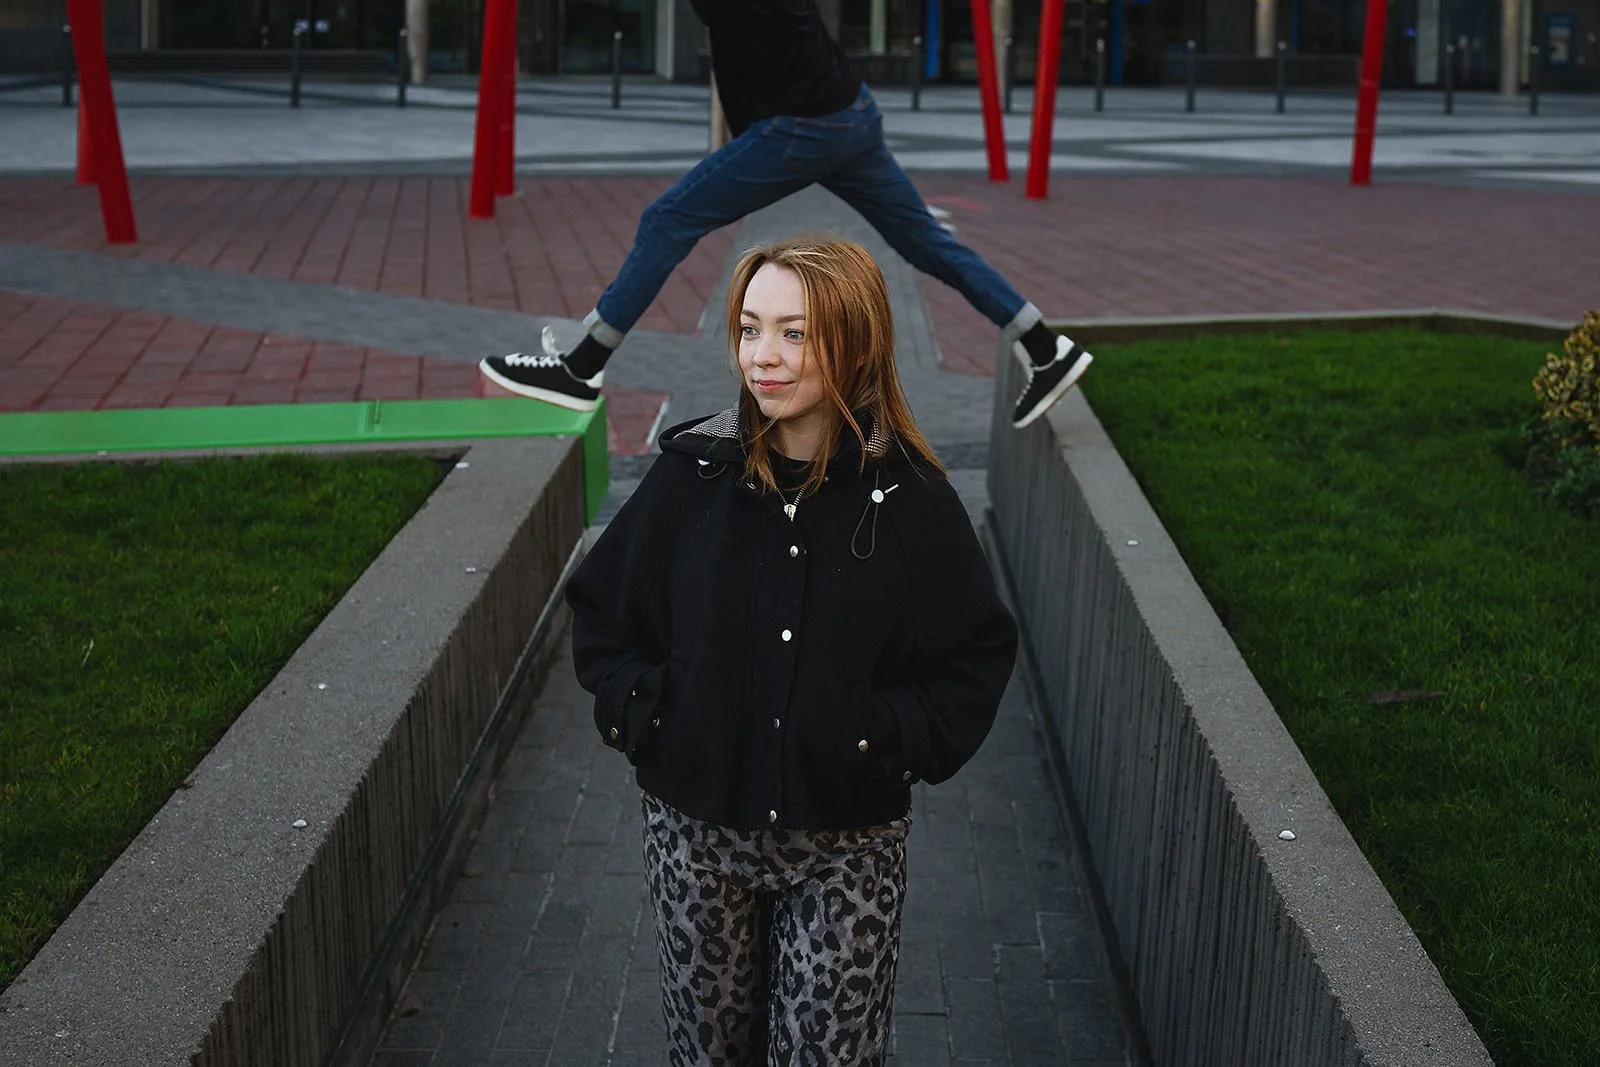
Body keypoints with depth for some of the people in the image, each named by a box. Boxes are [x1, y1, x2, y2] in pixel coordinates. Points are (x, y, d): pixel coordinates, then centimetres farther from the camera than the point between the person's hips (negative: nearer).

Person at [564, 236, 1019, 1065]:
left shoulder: (910, 497, -8)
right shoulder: (692, 475, -5)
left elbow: (978, 656, -1)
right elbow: (601, 610, 6)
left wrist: (893, 740, -13)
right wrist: (641, 713, -7)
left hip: (847, 844, -1)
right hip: (696, 832, 2)